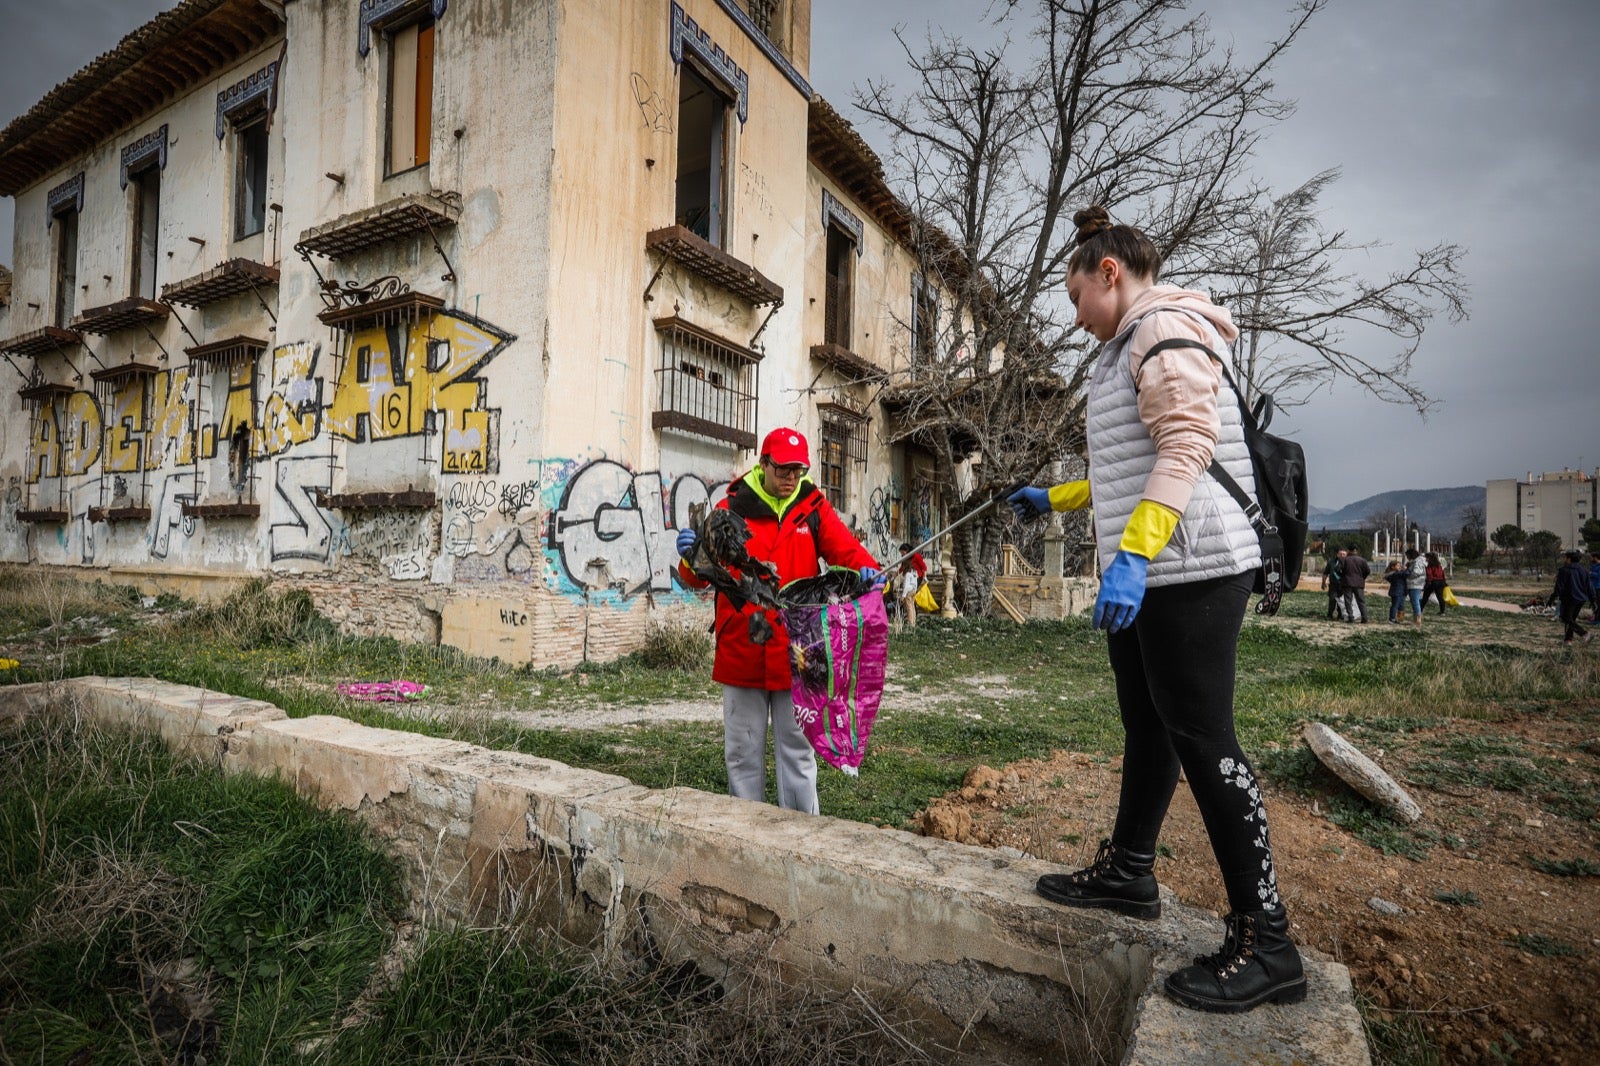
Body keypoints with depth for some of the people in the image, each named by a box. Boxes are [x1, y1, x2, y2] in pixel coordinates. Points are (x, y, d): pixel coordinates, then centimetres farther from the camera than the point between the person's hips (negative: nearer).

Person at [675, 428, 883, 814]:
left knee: (797, 746, 13)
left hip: (795, 652, 0)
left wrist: (868, 570, -29)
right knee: (743, 750, 13)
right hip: (740, 651, 0)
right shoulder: (732, 509, 0)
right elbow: (697, 578, -1)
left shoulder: (813, 507, 4)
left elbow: (846, 548, -8)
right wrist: (691, 558, -23)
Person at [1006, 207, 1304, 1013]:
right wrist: (1055, 499, 28)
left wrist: (1133, 553, -31)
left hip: (1189, 572, -11)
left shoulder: (1169, 328, -9)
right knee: (1148, 725, 17)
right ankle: (1128, 871, 31)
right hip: (1148, 574, 11)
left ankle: (1265, 944, 4)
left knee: (1200, 736, -7)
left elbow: (1186, 447, -22)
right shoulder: (1132, 345, 22)